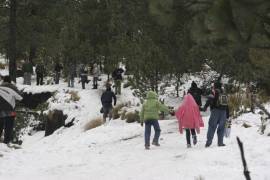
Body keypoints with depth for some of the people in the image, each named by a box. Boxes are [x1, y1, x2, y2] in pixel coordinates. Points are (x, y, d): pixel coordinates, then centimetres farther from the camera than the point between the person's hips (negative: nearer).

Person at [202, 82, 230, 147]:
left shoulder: (214, 92, 6)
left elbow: (210, 99, -12)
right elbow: (227, 105, 22)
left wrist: (205, 107, -18)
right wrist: (227, 115, 27)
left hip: (215, 110, -4)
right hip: (223, 112, 4)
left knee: (212, 126, -4)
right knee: (221, 127, 8)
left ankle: (209, 141, -12)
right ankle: (220, 142, 2)